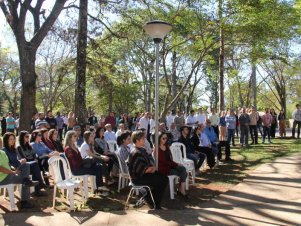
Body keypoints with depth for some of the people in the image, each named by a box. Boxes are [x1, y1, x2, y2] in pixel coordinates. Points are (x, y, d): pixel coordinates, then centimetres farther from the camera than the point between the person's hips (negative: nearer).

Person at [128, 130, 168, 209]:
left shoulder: (142, 150, 10)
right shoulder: (136, 153, -23)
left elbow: (147, 163, 17)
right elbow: (142, 170, -25)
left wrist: (151, 167, -4)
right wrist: (151, 168, -9)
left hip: (144, 174, 10)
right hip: (138, 178, -10)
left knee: (164, 178, 4)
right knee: (162, 181, -10)